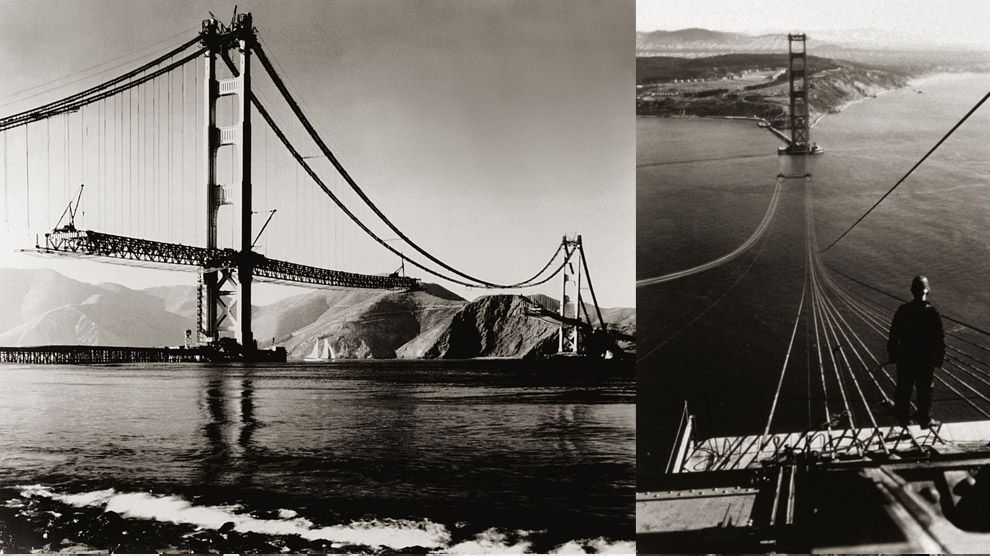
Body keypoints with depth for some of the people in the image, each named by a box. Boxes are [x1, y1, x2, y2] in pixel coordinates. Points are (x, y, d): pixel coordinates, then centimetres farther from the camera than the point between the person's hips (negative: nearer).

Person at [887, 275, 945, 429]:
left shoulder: (903, 311, -9)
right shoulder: (933, 312, -13)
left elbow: (894, 335, -4)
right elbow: (940, 339, -7)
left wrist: (893, 354, 7)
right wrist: (939, 358, 4)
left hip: (905, 359, 1)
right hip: (926, 359, -1)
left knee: (904, 389, 14)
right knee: (925, 390, 12)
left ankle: (903, 418, 23)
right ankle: (925, 420, 22)